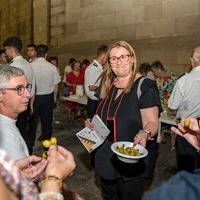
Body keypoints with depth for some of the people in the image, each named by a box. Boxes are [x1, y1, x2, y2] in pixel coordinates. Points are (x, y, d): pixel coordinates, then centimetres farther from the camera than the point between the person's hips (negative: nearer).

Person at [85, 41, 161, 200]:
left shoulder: (145, 86, -15)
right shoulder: (108, 86, 6)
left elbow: (152, 122, -18)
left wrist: (145, 133, -38)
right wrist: (93, 123, 1)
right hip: (106, 157, 7)